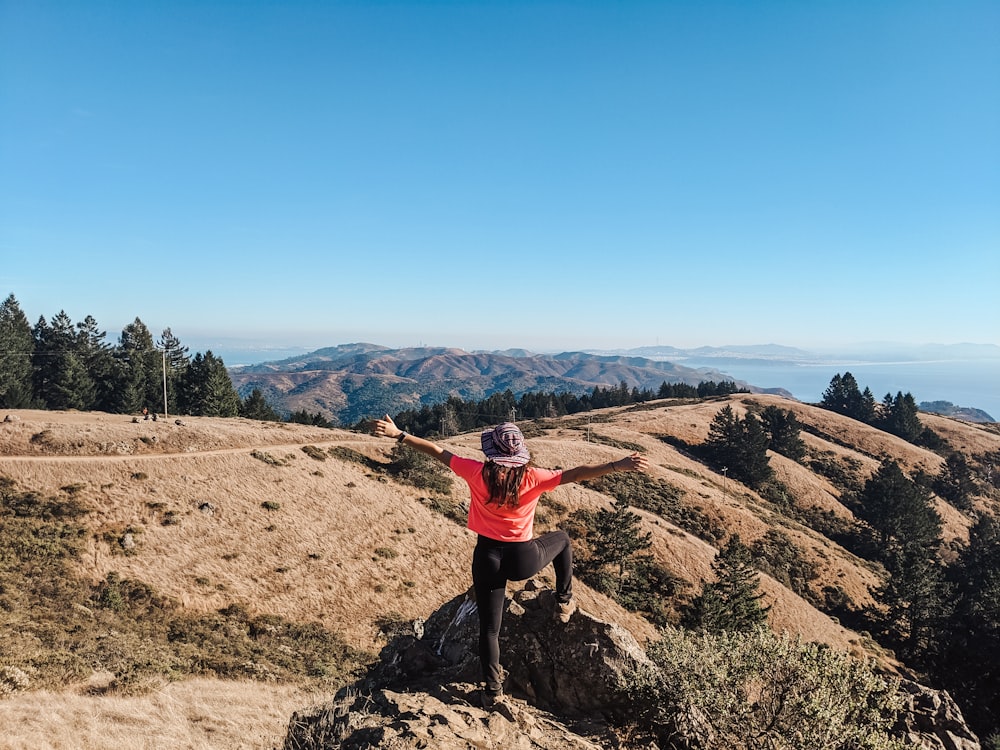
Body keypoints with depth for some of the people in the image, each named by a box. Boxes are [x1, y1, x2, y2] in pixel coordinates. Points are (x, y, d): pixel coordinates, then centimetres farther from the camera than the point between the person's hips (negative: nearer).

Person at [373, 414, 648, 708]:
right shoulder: (532, 477, -12)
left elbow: (437, 452, -4)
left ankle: (493, 690, 19)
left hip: (488, 558, 1)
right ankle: (564, 602, 36)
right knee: (562, 539, 30)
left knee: (489, 628, 15)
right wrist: (619, 465, -13)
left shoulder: (477, 472, -10)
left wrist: (399, 434, 3)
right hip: (524, 559, 0)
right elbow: (575, 474, -14)